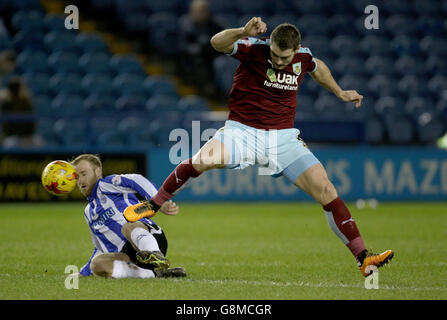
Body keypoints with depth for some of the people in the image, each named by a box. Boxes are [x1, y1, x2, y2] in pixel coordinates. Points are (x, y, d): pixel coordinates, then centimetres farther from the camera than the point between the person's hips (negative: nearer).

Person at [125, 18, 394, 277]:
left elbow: (317, 67, 27)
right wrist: (244, 32, -45)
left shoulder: (303, 57, 1)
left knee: (326, 190, -9)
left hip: (284, 137, 3)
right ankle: (153, 205, -9)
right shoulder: (253, 49, -11)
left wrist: (339, 92, 34)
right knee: (204, 159, -32)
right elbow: (217, 43, -28)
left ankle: (363, 258, -3)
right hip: (243, 129, -3)